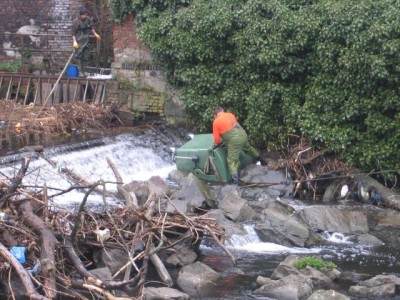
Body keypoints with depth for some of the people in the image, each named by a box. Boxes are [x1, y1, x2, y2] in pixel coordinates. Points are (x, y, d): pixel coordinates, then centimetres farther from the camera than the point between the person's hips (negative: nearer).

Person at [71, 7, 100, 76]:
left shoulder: (88, 20, 3)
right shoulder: (76, 21, -13)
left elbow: (91, 28, 22)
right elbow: (73, 32, -11)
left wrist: (95, 34, 15)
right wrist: (74, 41, -17)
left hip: (86, 41, 6)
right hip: (79, 42, -6)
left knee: (86, 57, 8)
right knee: (79, 56, -5)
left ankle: (84, 71, 18)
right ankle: (80, 71, 0)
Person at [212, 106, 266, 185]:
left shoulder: (216, 121, -2)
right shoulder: (230, 114, 13)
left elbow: (217, 140, -1)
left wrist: (216, 143, 23)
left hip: (234, 141, -6)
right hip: (243, 134, 6)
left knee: (232, 161, -2)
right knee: (248, 148, 34)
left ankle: (235, 182, -14)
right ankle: (261, 160, 56)